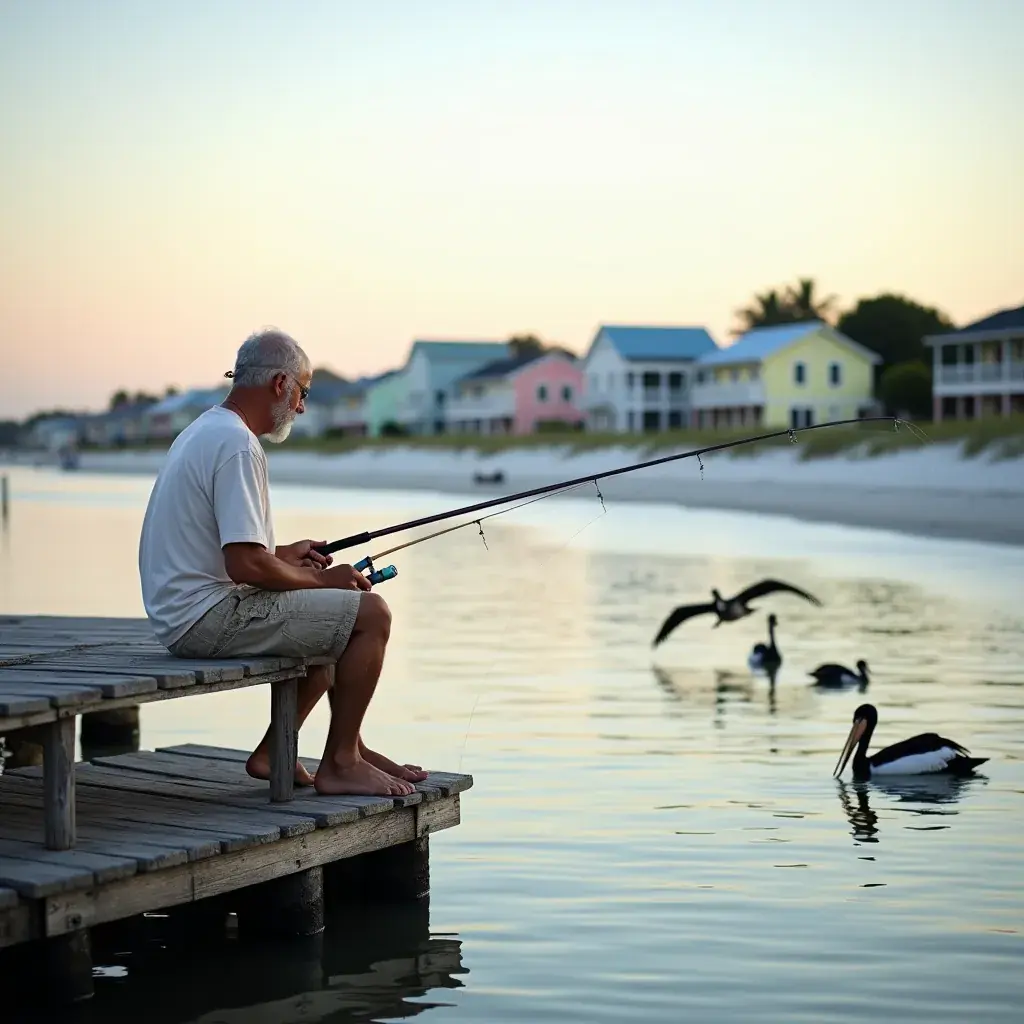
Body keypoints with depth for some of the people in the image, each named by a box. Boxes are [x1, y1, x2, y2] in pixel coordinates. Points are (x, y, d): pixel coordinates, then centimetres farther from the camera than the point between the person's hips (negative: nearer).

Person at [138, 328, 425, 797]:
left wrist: (281, 555, 16)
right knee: (370, 614, -11)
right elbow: (245, 566, -24)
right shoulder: (237, 445, -18)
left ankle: (273, 754, 24)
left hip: (184, 613, 11)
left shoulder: (203, 430, 15)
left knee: (335, 621, 25)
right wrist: (321, 579, -9)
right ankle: (339, 764, -2)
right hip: (209, 617, -11)